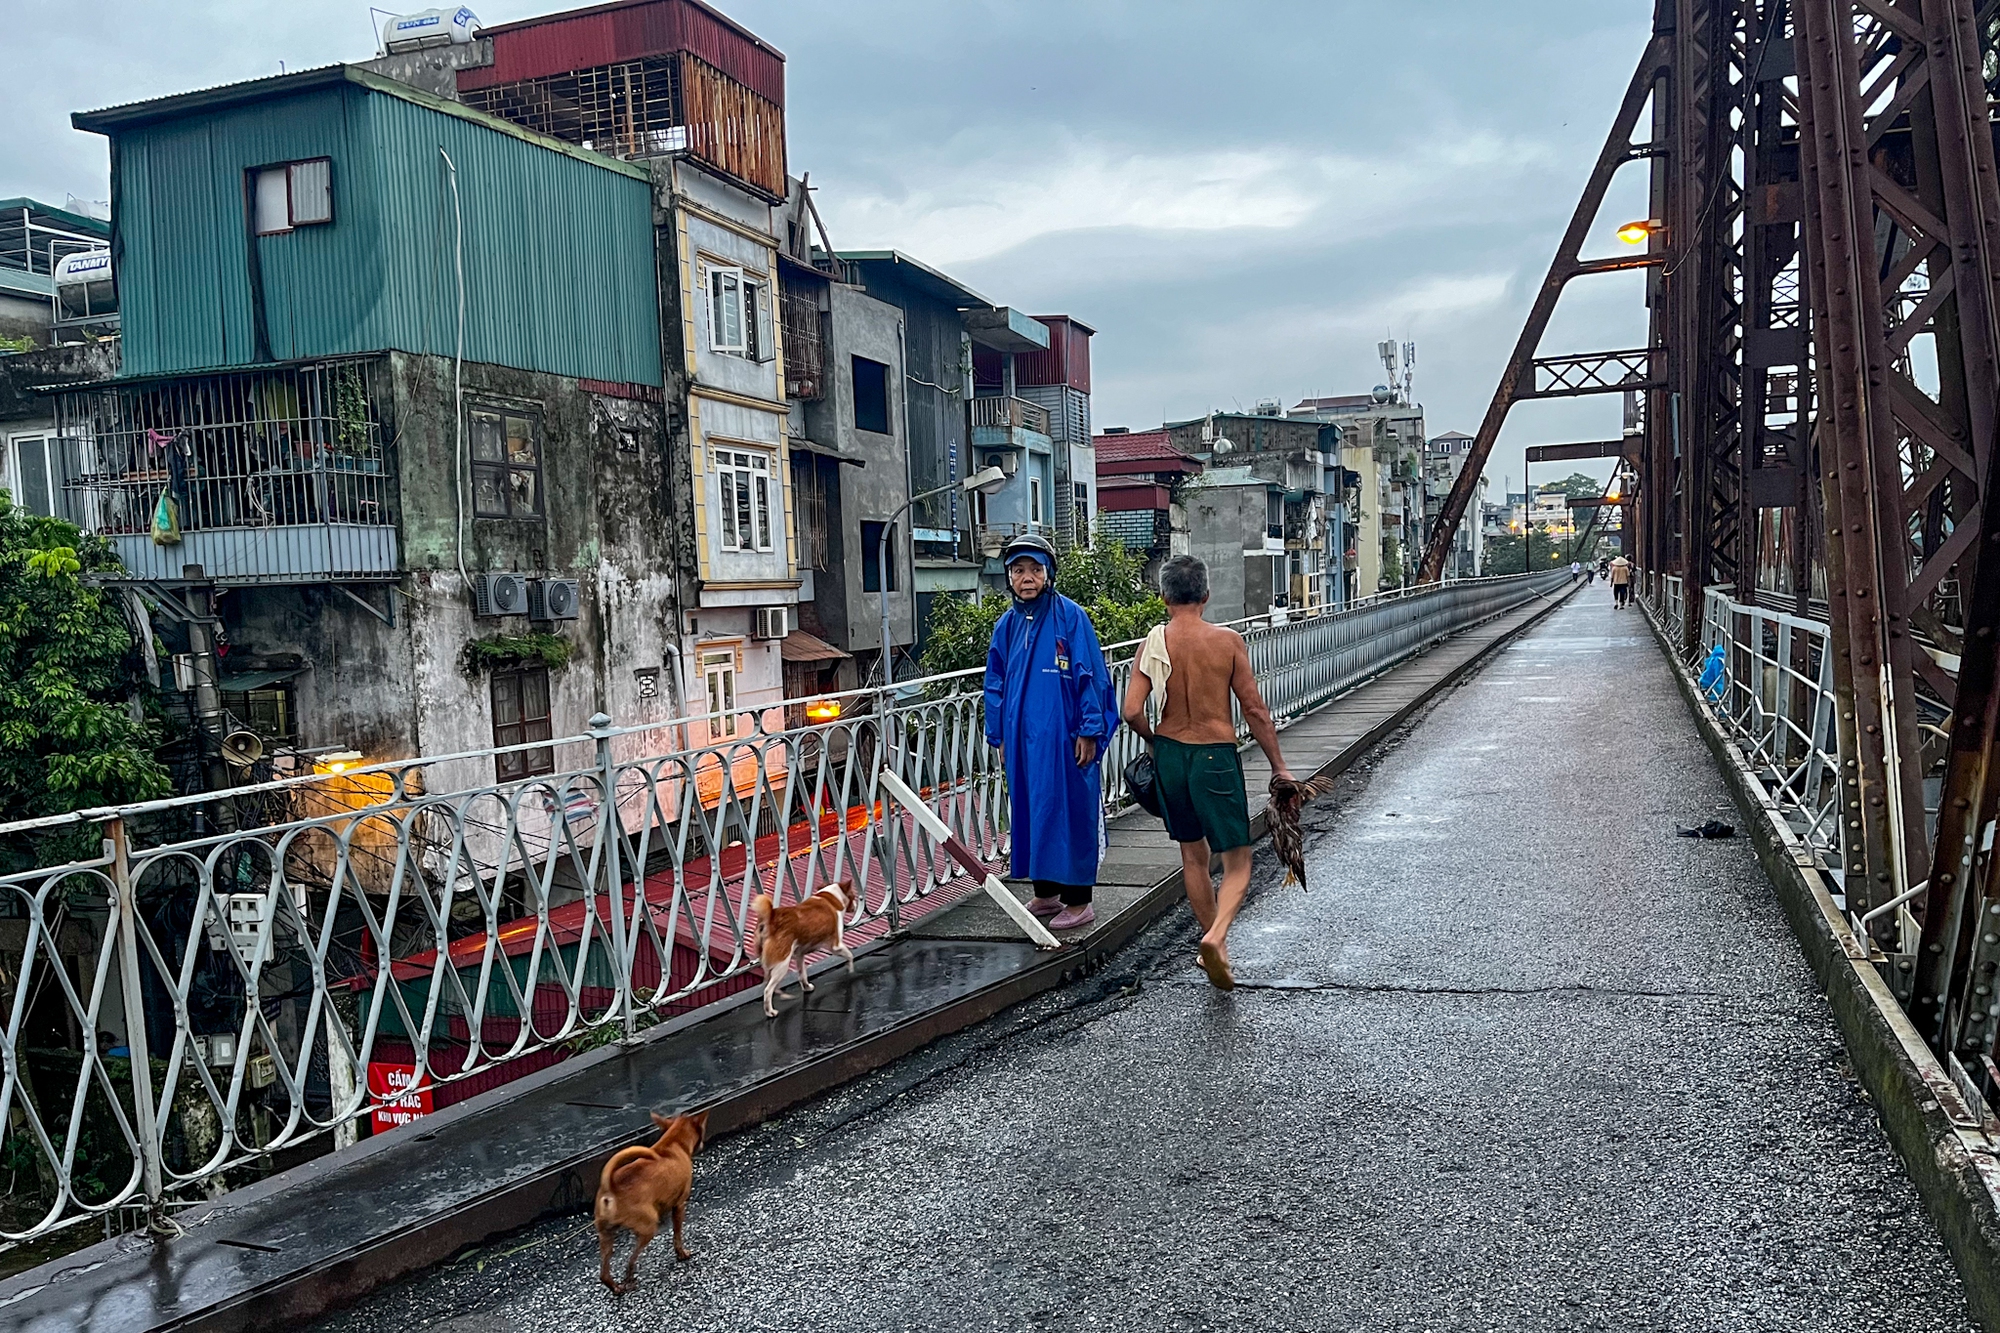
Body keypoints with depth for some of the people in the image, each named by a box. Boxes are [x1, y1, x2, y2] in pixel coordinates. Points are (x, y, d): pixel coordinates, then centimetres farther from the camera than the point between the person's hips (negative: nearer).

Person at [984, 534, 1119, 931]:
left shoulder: (1070, 616, -8)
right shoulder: (1008, 624, 9)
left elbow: (1092, 676, -8)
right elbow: (995, 684, 16)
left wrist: (1090, 731, -11)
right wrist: (999, 737, 14)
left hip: (1062, 736, -6)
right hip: (1022, 737, 6)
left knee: (1069, 812, 0)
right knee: (1030, 812, 12)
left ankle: (1078, 901, 9)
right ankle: (1045, 893, 26)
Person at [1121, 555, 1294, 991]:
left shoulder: (1155, 642, -5)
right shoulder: (1228, 641, -8)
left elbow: (1132, 710, -11)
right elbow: (1254, 710, -6)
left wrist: (1155, 739, 10)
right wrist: (1279, 766, 3)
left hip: (1170, 756, 3)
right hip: (1215, 757, -3)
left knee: (1193, 855, 19)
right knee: (1237, 862, 5)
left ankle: (1215, 946, 30)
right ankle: (1216, 936, -19)